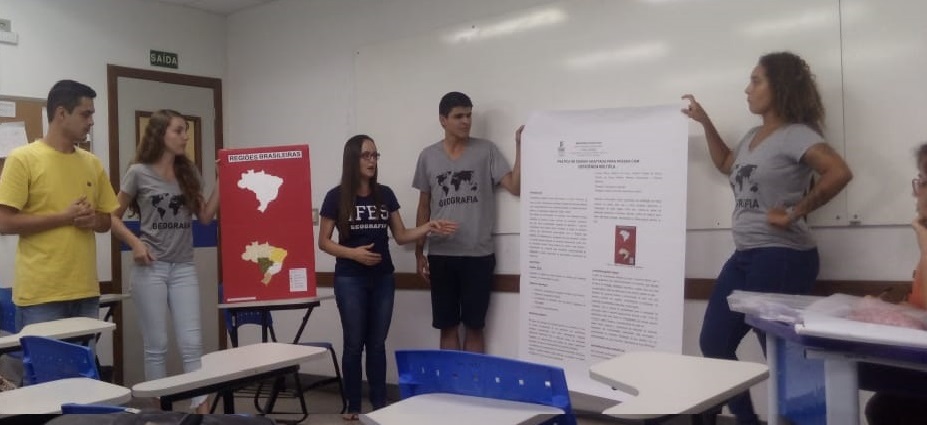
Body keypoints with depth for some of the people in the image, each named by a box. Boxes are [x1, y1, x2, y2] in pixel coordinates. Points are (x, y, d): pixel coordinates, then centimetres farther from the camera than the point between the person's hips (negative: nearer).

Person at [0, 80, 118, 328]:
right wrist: (64, 217, -15)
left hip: (86, 290, 6)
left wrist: (94, 219, -6)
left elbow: (107, 220, 17)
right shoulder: (22, 159, -5)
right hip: (40, 293, -5)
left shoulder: (92, 163, 11)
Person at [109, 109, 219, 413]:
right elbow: (113, 217, 3)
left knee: (192, 343, -1)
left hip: (183, 267, 3)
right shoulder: (139, 172, -3)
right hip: (150, 267, -3)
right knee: (156, 346, 5)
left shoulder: (189, 172, 8)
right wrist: (135, 243, -12)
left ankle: (202, 409, -1)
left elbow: (205, 217, 7)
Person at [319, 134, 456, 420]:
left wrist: (428, 228, -9)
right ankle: (353, 407, 14)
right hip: (350, 280, -3)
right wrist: (353, 253, -18)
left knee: (377, 343, 9)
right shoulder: (336, 197, -6)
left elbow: (401, 236, 7)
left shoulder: (385, 195, 4)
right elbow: (324, 242, -3)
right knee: (354, 343, 3)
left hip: (383, 279, 3)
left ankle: (380, 404, 18)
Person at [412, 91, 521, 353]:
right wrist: (419, 252, 10)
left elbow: (516, 187, -7)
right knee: (447, 326, 9)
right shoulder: (428, 156, 7)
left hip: (478, 255, -2)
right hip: (440, 255, 2)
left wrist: (520, 146, -16)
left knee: (474, 326, 5)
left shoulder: (486, 151, 1)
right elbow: (424, 207, 12)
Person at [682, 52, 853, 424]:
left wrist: (794, 213, -20)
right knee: (713, 343, 10)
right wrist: (705, 122, 26)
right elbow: (727, 165, 34)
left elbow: (839, 173, -27)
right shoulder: (753, 136, 14)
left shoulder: (795, 135, -12)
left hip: (782, 257, -9)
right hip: (745, 255, 9)